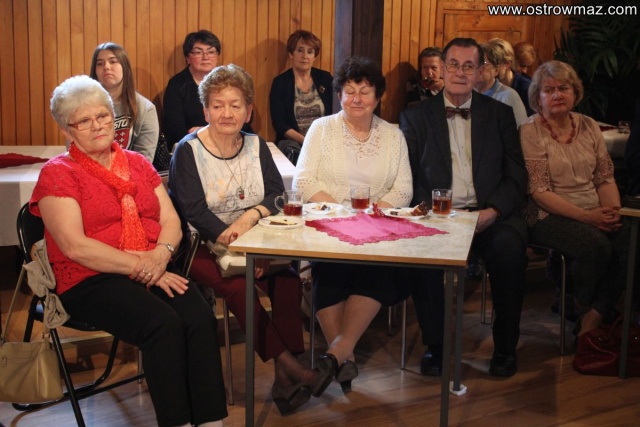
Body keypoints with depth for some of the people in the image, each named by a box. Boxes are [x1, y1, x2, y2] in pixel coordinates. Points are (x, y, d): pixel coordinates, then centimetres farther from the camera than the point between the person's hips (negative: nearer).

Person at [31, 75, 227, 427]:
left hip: (156, 272, 5)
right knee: (163, 324, -31)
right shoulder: (57, 174, 2)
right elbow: (74, 246, -10)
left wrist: (161, 255, -12)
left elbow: (171, 221, 12)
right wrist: (141, 267, -14)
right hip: (91, 280, -4)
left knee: (201, 318, -25)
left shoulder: (137, 163, 18)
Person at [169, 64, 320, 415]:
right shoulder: (188, 151, -3)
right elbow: (194, 211, -14)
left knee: (288, 278, -23)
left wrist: (251, 215, -20)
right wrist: (235, 246, -27)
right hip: (204, 248, -4)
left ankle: (285, 376, -20)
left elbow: (277, 195, 3)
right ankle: (286, 363, -22)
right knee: (239, 287, -31)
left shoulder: (256, 146, 12)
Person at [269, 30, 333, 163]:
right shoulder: (280, 83, 4)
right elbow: (279, 124, -3)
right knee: (292, 151, -38)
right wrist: (304, 140, -17)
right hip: (293, 141, -2)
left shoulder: (325, 79, 11)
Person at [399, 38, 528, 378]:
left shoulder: (500, 114, 14)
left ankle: (505, 347, -9)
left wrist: (492, 212, -11)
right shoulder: (415, 116, 12)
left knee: (509, 247, -31)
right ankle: (435, 345, -12)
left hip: (490, 215, 1)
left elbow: (516, 175, 8)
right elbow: (408, 177, 5)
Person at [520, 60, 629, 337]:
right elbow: (539, 192, -11)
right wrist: (586, 216, -19)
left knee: (628, 241, -25)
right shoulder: (530, 132, -4)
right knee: (596, 244, -31)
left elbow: (605, 178, 12)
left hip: (595, 214, 5)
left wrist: (613, 211, -10)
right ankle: (582, 308, -2)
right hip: (550, 216, -5)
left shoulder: (588, 126, 13)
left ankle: (591, 322, -15)